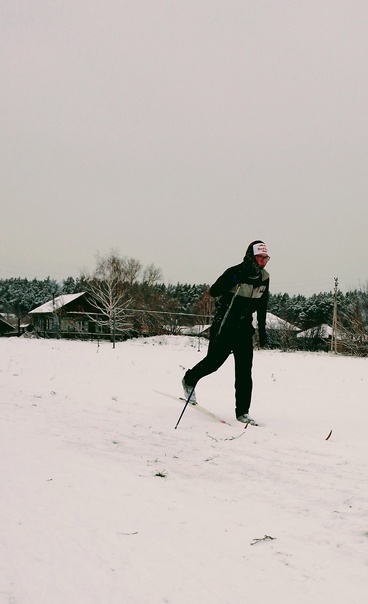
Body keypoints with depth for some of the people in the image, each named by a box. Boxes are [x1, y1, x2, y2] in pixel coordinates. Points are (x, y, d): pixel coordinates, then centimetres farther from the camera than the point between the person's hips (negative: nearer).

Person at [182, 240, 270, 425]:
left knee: (245, 369, -3)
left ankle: (242, 412, 3)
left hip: (244, 327, 4)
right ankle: (189, 380, 36)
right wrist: (231, 281, -35)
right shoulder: (235, 272, -16)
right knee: (214, 361, 6)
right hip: (224, 325, -4)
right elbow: (213, 291, -21)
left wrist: (262, 329, 14)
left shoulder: (264, 278, 2)